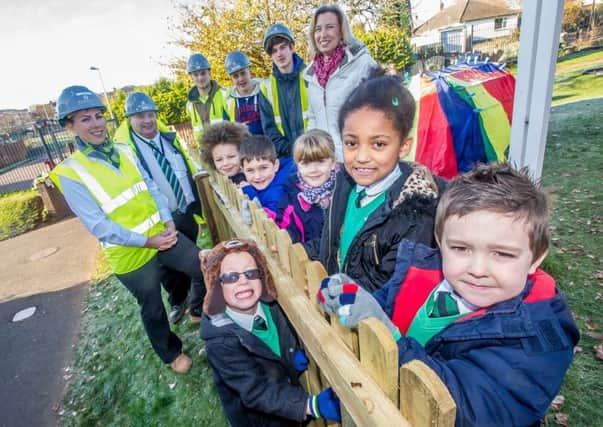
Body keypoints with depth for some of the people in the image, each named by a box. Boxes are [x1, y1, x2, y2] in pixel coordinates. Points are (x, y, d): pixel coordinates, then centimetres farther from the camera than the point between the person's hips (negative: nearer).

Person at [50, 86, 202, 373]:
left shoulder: (124, 152, 3)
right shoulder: (70, 174, -13)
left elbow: (151, 188, 4)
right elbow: (98, 225, -17)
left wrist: (168, 222, -9)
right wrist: (145, 241, -19)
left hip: (162, 235, 5)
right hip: (130, 255, -4)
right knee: (153, 309, 15)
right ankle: (171, 353, 41)